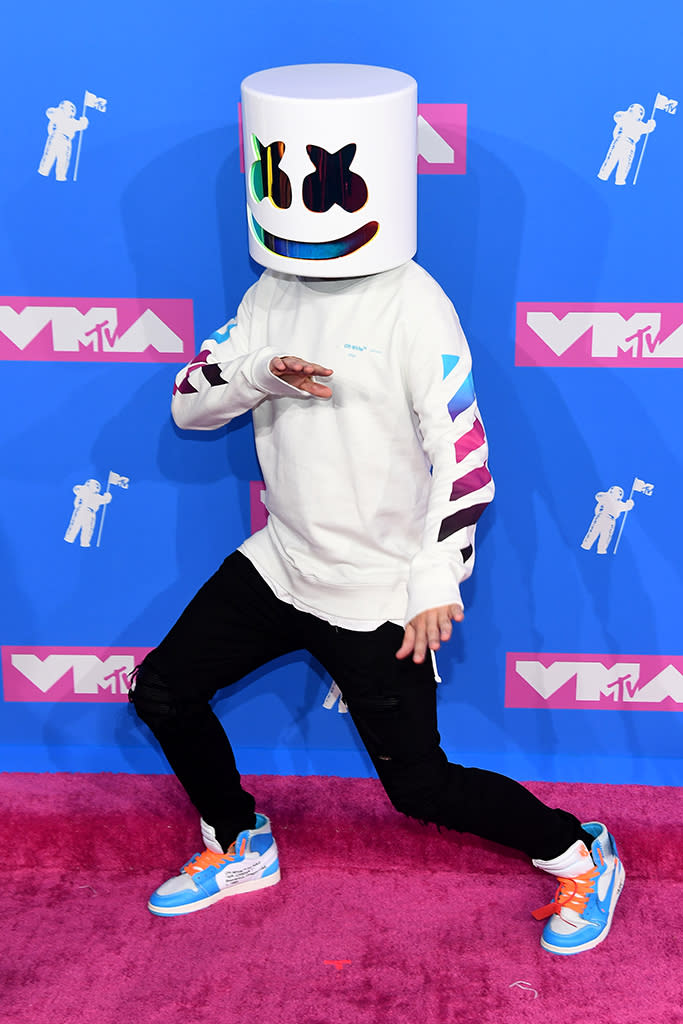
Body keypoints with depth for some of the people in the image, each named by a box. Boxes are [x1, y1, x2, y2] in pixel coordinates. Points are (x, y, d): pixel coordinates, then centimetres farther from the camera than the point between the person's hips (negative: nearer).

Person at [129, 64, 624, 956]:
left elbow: (462, 454, -18)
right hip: (279, 564, 7)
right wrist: (261, 373, -16)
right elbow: (188, 404, 4)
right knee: (163, 689, 10)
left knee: (420, 785, -2)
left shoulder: (413, 307, -15)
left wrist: (437, 585, -19)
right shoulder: (271, 295, 6)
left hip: (379, 594, -7)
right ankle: (241, 848, 32)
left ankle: (580, 856, 22)